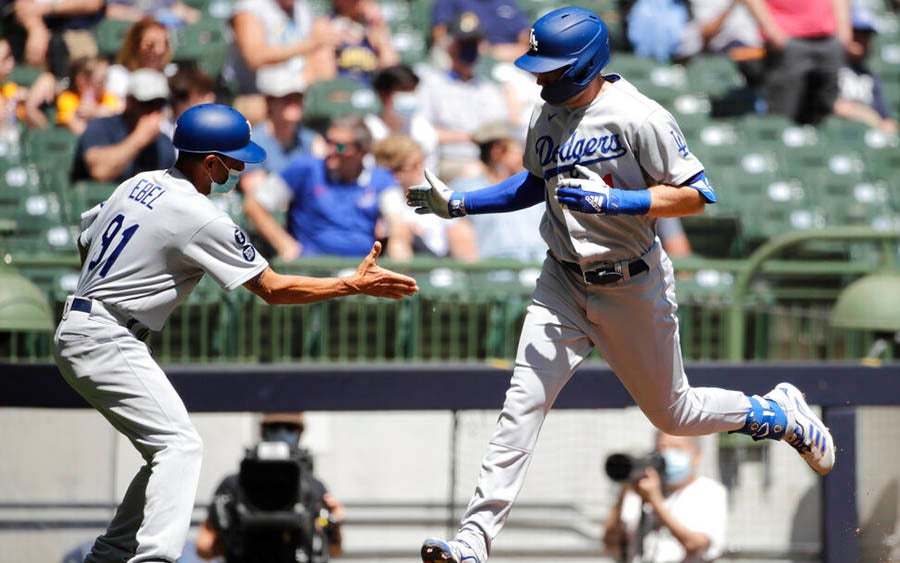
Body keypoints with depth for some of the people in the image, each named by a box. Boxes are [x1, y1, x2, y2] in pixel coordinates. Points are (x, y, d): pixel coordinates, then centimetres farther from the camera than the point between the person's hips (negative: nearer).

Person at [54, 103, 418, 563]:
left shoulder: (139, 184, 9)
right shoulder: (200, 218, -16)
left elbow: (86, 240, 21)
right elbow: (272, 289, -12)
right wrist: (355, 284, -8)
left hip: (74, 333, 10)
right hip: (105, 342, -10)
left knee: (166, 449, 15)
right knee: (180, 445, -15)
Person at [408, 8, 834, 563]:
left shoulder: (639, 118, -18)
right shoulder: (547, 118, 4)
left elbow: (695, 195, -19)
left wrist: (609, 200, -28)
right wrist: (458, 203, 13)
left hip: (634, 287, -5)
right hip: (563, 283, 5)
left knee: (671, 412, 10)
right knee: (524, 402, -11)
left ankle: (778, 412, 37)